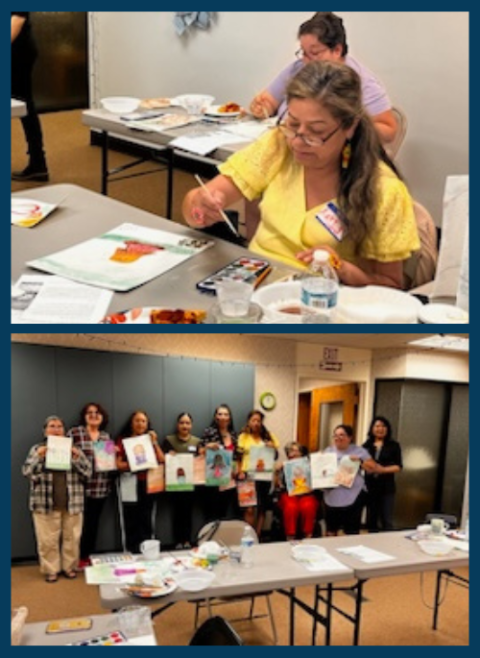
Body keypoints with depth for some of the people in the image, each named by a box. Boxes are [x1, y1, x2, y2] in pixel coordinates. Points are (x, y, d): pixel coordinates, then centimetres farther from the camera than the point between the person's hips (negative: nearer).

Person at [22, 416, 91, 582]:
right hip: (46, 504, -1)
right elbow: (27, 472, -4)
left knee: (71, 538, 6)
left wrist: (77, 458, -14)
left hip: (72, 504, 2)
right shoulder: (37, 449, 6)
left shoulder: (73, 449, 8)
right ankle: (50, 570, 11)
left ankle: (69, 567, 20)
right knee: (48, 540, -1)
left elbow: (87, 473, 1)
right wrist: (39, 457, -17)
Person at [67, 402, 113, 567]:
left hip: (101, 487, 5)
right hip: (81, 486, -5)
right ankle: (79, 558, 10)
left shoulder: (106, 436, 14)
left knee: (94, 522, 12)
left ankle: (89, 556, 22)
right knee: (81, 522, -1)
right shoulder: (74, 433, -3)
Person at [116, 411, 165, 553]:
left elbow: (162, 461, 4)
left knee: (146, 521, -1)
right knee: (131, 522, -3)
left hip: (147, 484, 2)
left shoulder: (150, 440, 15)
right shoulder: (123, 440, 6)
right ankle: (132, 551, 4)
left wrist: (154, 442, -2)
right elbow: (118, 464, -4)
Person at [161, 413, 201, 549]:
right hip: (174, 482, -1)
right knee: (178, 511, -1)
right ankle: (178, 542, 4)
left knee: (187, 511, 3)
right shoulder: (168, 440, 4)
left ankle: (188, 541, 10)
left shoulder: (197, 441, 9)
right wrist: (169, 457, -16)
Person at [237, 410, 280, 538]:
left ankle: (258, 536, 14)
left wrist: (274, 448, -7)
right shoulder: (244, 436, 5)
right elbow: (238, 456, 1)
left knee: (262, 508, 6)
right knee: (249, 508, -12)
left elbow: (275, 457, 13)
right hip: (249, 475, -3)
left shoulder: (268, 436, 12)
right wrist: (240, 471, -13)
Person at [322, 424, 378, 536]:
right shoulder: (328, 451, 12)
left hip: (352, 497, -3)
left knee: (352, 533, -1)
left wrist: (360, 461, -16)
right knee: (331, 531, 12)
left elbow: (373, 468, -2)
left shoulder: (359, 451, 3)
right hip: (331, 497, 4)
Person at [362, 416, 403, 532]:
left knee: (387, 522, -2)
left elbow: (399, 467, -4)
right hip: (370, 487, 3)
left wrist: (383, 469, -19)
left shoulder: (394, 445, 1)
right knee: (371, 520, 11)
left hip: (386, 487, -3)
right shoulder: (366, 446, 7)